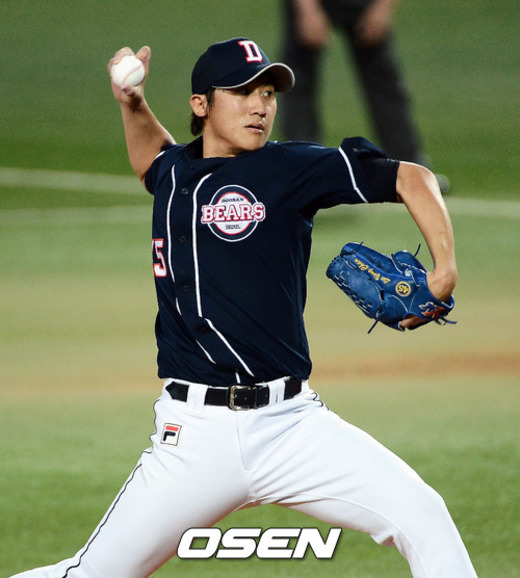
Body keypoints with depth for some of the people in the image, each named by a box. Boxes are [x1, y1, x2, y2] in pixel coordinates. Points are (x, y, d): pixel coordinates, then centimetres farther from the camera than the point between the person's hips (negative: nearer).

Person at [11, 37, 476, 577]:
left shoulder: (289, 169, -1)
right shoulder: (176, 173, 13)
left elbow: (410, 178, -1)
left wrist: (444, 271, -12)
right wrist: (132, 103, 23)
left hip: (291, 423, -2)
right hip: (196, 433, 2)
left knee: (421, 515, -19)